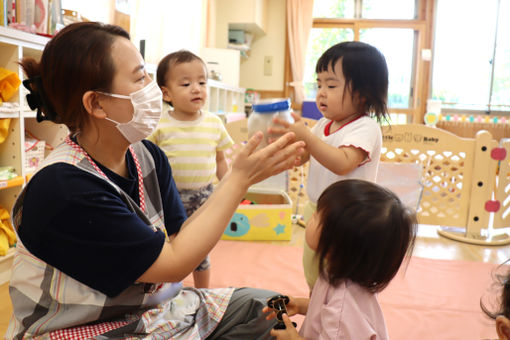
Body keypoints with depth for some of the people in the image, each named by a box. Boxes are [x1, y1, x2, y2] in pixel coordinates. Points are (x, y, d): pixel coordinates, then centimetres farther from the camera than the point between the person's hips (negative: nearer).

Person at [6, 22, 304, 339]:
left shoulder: (147, 156, -5)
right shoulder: (64, 189, -29)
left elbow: (177, 237, -6)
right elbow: (174, 263, -24)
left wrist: (242, 175, -14)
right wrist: (241, 179, -22)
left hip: (151, 307, 8)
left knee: (265, 307, 6)